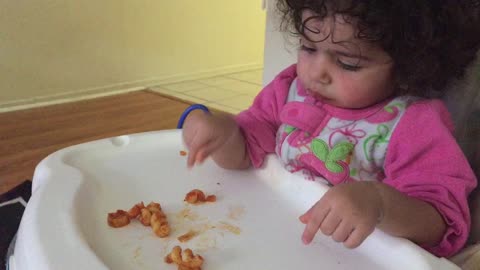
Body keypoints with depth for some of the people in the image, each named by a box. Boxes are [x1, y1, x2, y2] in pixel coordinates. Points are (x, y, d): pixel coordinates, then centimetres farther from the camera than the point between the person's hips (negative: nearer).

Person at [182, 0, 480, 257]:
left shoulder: (416, 124, -15)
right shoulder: (291, 88, -3)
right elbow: (244, 153, 3)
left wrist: (380, 202, -38)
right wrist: (224, 133, -18)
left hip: (352, 256, -3)